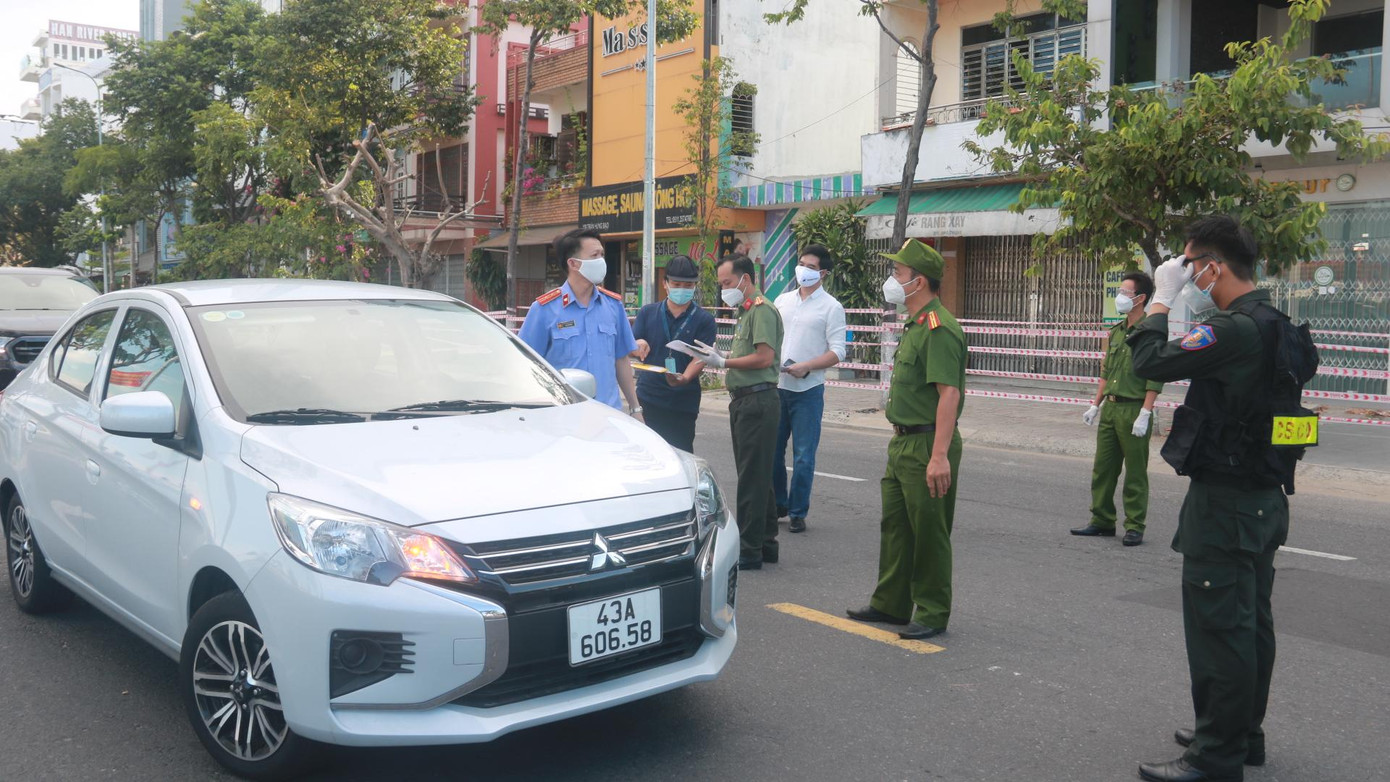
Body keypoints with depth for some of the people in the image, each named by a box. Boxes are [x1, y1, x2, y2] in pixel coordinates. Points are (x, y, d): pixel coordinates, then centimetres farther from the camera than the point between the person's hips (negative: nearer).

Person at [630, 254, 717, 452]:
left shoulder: (704, 319, 1)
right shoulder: (648, 313, 8)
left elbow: (700, 358, -8)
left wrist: (684, 378, -28)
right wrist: (639, 345, -17)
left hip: (683, 400, -2)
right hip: (648, 396, 2)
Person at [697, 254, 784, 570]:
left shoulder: (762, 310, -12)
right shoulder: (746, 311, 19)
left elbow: (765, 357, -21)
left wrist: (723, 362, -13)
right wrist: (721, 357, 6)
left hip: (757, 400, -10)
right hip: (743, 400, 10)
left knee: (752, 477, -6)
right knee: (757, 475, 14)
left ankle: (749, 550, -1)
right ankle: (766, 543, 23)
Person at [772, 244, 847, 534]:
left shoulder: (831, 307, -3)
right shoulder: (782, 301, 12)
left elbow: (837, 352, -8)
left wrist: (805, 367, -20)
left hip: (807, 390, -5)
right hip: (776, 387, 5)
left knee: (803, 456, -1)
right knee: (772, 450, 9)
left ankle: (798, 513, 10)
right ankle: (777, 504, 25)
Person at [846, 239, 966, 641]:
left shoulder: (939, 328, -18)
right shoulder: (915, 325, 15)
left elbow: (949, 393, -25)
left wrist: (940, 456, -29)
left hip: (927, 446, -10)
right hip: (903, 442, 10)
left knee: (929, 532, 0)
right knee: (894, 525, 16)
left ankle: (933, 614, 12)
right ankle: (890, 604, 28)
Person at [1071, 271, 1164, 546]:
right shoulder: (1116, 331, 13)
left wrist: (1145, 414, -19)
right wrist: (1096, 404, 16)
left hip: (1133, 409, -8)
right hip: (1110, 408, 8)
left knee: (1135, 473, 1)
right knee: (1103, 468, 11)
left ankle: (1135, 527, 9)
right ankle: (1102, 521, 21)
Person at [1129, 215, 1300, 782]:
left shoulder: (1234, 329, -21)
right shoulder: (1273, 323, 9)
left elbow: (1151, 362, -20)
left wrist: (1161, 298, -7)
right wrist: (1192, 309, 11)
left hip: (1225, 501, -10)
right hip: (1264, 497, 10)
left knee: (1218, 628, -3)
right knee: (1250, 622, 18)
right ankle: (1243, 734, 32)